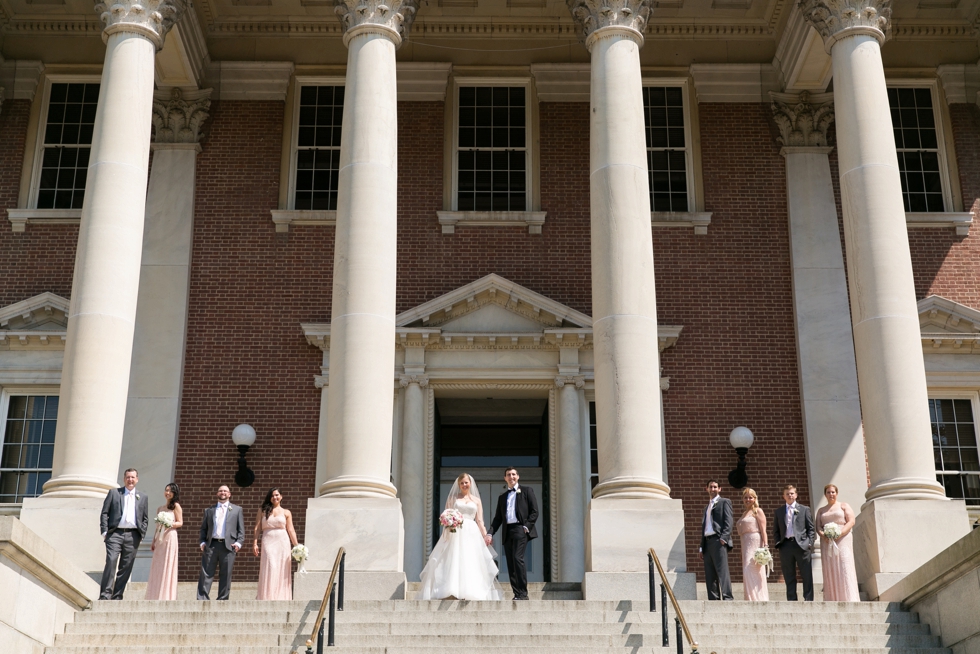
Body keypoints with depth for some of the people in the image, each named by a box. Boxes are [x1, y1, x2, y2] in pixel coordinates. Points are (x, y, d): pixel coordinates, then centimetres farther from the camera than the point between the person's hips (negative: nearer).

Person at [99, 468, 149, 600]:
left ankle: (117, 596, 5)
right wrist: (104, 531, -4)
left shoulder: (142, 497, 17)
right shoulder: (114, 493, 11)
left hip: (133, 535, 2)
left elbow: (145, 518, 17)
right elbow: (104, 513, 7)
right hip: (115, 533, -2)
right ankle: (105, 594, -16)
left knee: (126, 567, 0)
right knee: (111, 562, -16)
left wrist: (142, 535, 5)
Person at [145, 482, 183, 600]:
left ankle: (166, 597, -7)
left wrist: (170, 524, -21)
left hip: (170, 537, -6)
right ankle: (156, 596, 7)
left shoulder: (176, 506, 2)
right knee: (156, 568, 3)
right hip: (159, 539, 6)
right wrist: (153, 542, 15)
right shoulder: (160, 509, 20)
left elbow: (180, 522, -2)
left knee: (167, 566, -8)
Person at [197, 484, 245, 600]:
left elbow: (241, 529, 8)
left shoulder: (237, 509, 13)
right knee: (206, 575, -4)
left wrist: (238, 543, -5)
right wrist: (202, 542, 1)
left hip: (228, 546, -1)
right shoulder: (209, 510, 18)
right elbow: (203, 528, 16)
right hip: (211, 545, 1)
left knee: (225, 576, 1)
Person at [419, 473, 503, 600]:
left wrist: (485, 535, -2)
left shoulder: (476, 500, 17)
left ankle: (470, 593, -7)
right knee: (454, 562, -11)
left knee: (470, 564, -6)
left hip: (471, 535, 2)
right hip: (455, 533, -2)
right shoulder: (453, 498, 13)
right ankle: (452, 592, -16)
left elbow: (479, 521, 11)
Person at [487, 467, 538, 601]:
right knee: (510, 564, 1)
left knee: (518, 558, -19)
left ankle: (523, 593, -17)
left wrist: (527, 526, -10)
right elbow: (497, 518, 18)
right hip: (507, 532, 5)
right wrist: (490, 533, 4)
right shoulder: (502, 497, 22)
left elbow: (534, 511, 3)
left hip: (520, 529, -5)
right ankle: (517, 594, 3)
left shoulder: (526, 491, 10)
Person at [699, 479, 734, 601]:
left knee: (722, 571, -14)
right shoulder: (707, 507, 28)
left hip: (718, 541, -7)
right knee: (709, 575, 2)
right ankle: (713, 599, 2)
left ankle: (727, 598, -17)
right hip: (707, 542, 7)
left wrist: (723, 538, -18)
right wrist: (701, 548, 18)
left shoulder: (724, 502, 7)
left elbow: (728, 522, -5)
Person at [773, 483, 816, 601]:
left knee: (807, 576, -2)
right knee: (789, 577, 3)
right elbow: (776, 530, 15)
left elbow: (811, 528, 7)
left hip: (801, 544, -2)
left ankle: (808, 599, 2)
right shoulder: (779, 511, 15)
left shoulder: (804, 509, 10)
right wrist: (778, 545, 2)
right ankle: (791, 601, 7)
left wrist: (810, 543, -4)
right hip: (785, 546, 2)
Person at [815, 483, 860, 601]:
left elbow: (851, 521, 0)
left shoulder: (844, 506, 12)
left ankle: (849, 600, -14)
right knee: (830, 571, -4)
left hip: (842, 540, -3)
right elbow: (818, 526, 12)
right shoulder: (821, 511, 22)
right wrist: (823, 535, -11)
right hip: (827, 543, 3)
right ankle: (832, 602, -6)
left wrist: (839, 533, -15)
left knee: (845, 570, -12)